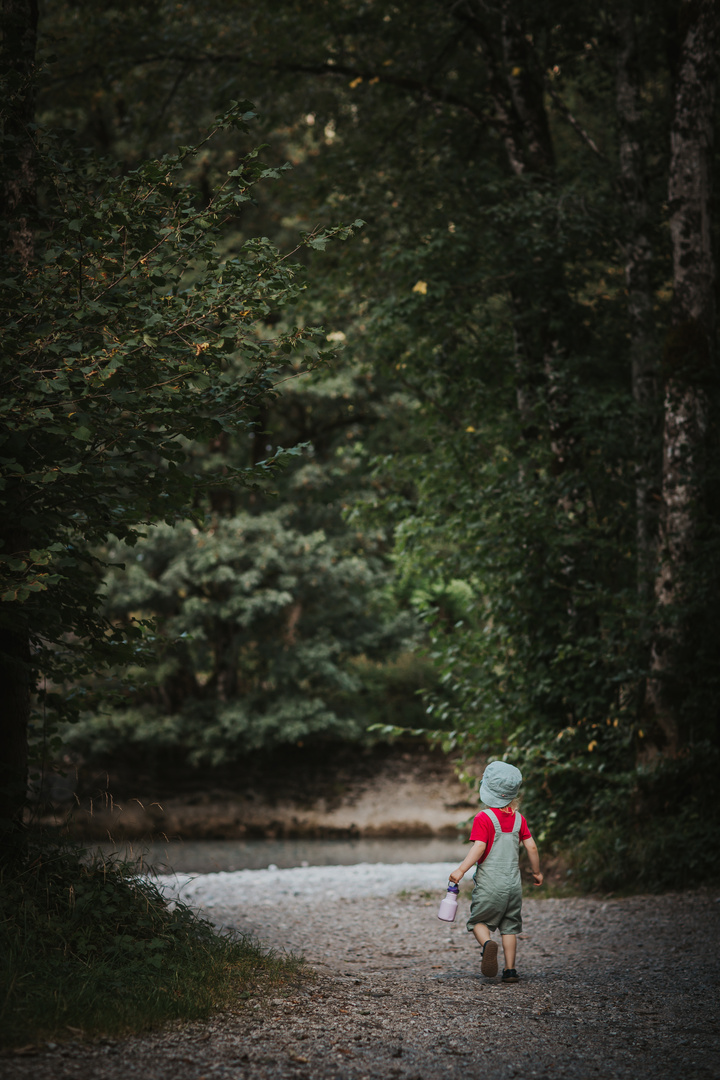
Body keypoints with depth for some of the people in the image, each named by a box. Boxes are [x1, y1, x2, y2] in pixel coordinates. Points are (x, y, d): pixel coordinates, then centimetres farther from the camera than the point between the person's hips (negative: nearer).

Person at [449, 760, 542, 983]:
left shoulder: (483, 819, -10)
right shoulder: (519, 819, 5)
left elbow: (479, 847, -20)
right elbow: (531, 848, 6)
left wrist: (461, 870, -22)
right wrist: (536, 872, 19)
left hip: (489, 883, -4)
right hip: (513, 881, 4)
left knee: (478, 921, 9)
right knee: (509, 926, 12)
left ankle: (487, 943, -22)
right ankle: (510, 969, 7)